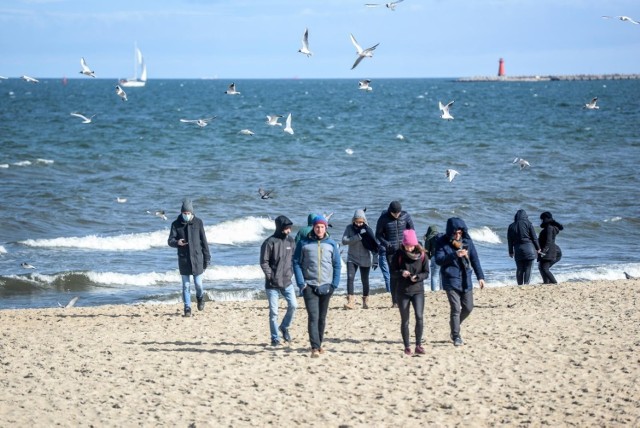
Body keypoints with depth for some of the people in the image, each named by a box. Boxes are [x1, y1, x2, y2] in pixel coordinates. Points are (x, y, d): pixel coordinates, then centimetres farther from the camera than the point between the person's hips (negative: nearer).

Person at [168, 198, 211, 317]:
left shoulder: (198, 223, -1)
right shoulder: (176, 224, -1)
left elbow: (204, 241, 3)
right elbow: (170, 240, -2)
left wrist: (207, 258, 2)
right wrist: (177, 242, -27)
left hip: (197, 258, -1)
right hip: (183, 259, 1)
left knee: (198, 283, 2)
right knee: (186, 285, 3)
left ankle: (200, 297, 33)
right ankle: (187, 308, 12)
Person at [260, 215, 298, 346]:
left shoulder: (291, 241, 6)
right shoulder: (270, 242, -10)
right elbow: (263, 262, -8)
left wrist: (291, 272, 4)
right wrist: (271, 276, -13)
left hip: (287, 282, 4)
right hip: (272, 284, -4)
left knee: (293, 305, -9)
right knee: (273, 312, 0)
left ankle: (284, 327, 15)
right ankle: (275, 338, 11)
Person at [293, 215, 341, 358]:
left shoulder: (331, 244, 6)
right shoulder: (303, 243, 2)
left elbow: (337, 265, 8)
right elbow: (296, 263, 1)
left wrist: (334, 284, 0)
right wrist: (301, 283, -7)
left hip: (326, 286, 2)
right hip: (309, 285, -2)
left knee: (322, 317, 10)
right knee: (313, 316, -11)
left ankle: (319, 343, 24)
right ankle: (315, 347, -15)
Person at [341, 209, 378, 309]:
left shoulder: (368, 230, -6)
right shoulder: (349, 228, -5)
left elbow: (374, 246, -2)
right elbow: (344, 241, -17)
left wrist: (375, 260, -8)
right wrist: (358, 236, -25)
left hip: (365, 260, 0)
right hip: (352, 259, 0)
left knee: (365, 280, 9)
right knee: (350, 278, -16)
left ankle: (365, 301, 26)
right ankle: (351, 301, -19)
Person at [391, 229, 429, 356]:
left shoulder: (422, 255, -3)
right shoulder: (398, 254, -4)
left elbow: (426, 273, 1)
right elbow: (392, 271, -1)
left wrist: (417, 277, -19)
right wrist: (401, 273, -21)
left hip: (418, 290, 0)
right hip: (402, 291, 0)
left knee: (419, 317, -15)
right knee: (405, 320, 5)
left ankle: (418, 345, -4)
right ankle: (407, 347, 16)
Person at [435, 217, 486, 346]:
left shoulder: (467, 240, 1)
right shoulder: (442, 242, -9)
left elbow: (474, 258, 6)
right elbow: (438, 260, -16)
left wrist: (480, 276, 4)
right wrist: (455, 255, -28)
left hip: (466, 279, 4)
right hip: (451, 280, -4)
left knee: (468, 307, 10)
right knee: (456, 309, -8)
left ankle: (454, 326, 35)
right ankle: (456, 336, 1)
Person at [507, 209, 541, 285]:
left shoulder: (511, 226, 6)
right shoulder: (528, 224, -2)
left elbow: (510, 241, 10)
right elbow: (534, 237, -1)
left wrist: (511, 252, 18)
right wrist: (538, 248, 9)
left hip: (518, 250, 3)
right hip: (529, 249, -2)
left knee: (519, 269, 8)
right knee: (528, 268, 1)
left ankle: (520, 284, 8)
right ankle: (526, 283, -6)